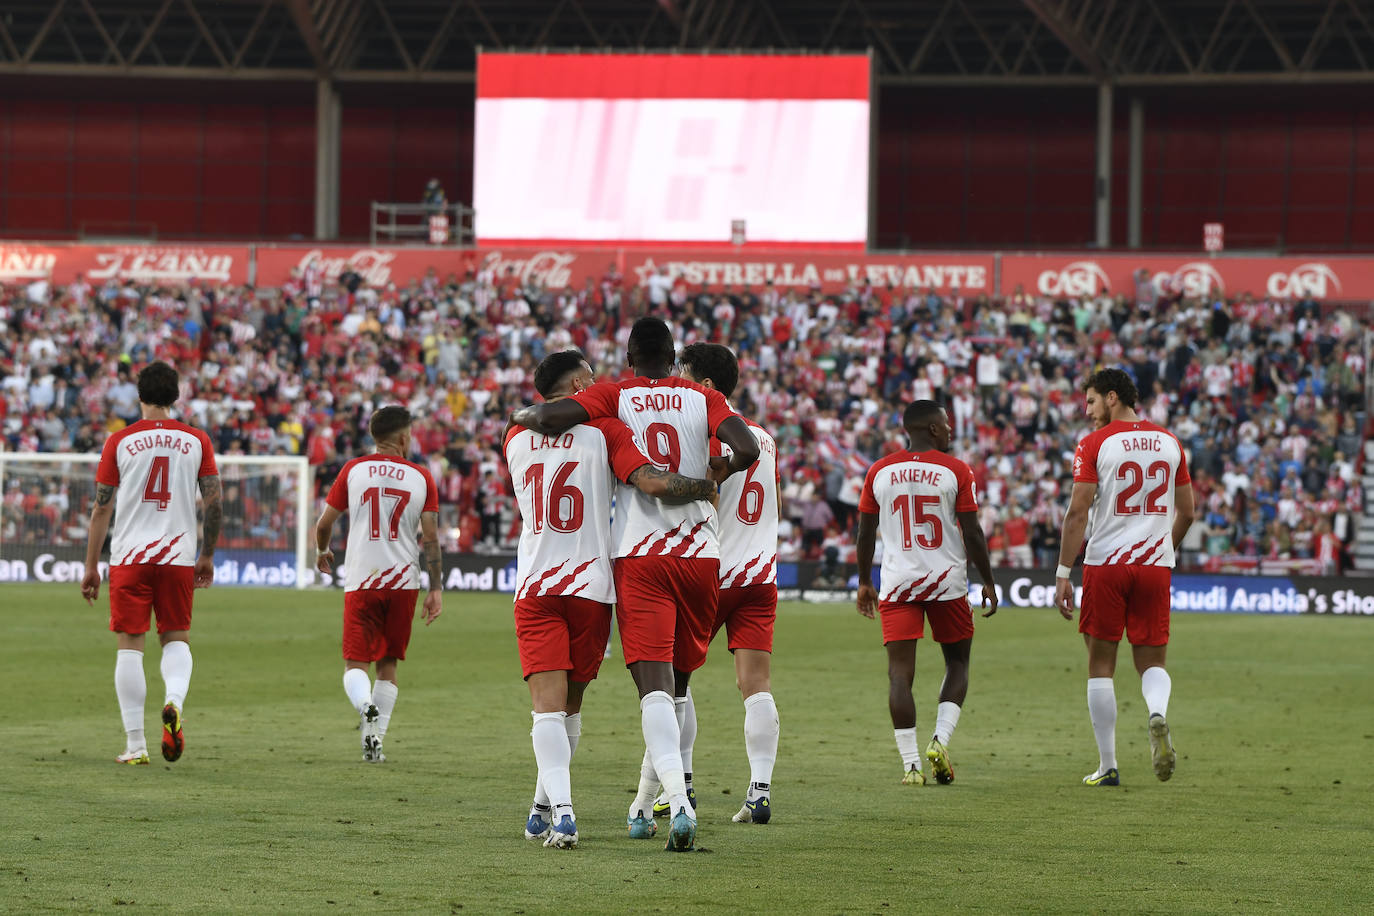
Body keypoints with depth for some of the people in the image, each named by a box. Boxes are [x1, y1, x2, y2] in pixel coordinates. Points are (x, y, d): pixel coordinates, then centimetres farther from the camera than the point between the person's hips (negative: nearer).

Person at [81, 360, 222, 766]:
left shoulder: (120, 442, 0)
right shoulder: (197, 441, 4)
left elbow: (101, 509, 1)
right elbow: (214, 503, 3)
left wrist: (91, 566, 7)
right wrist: (207, 557, 15)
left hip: (129, 556, -1)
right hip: (179, 556, 1)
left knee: (129, 645, 2)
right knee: (176, 638, 14)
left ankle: (135, 745, -2)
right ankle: (174, 701, -17)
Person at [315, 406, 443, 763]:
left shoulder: (353, 470, 3)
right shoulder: (421, 477, 4)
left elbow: (324, 524, 6)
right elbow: (430, 538, 0)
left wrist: (322, 552, 27)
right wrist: (436, 589, 3)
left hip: (361, 581, -1)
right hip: (404, 580, 1)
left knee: (355, 663, 2)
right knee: (388, 664, 13)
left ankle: (367, 706, -30)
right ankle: (376, 741, 7)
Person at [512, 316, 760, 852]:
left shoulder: (614, 398, 2)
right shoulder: (704, 400, 6)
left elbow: (548, 418, -13)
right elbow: (748, 449, -10)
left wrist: (519, 415, 10)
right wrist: (722, 469, 13)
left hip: (639, 556, -2)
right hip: (700, 554, 2)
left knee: (654, 685, -12)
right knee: (677, 684, 17)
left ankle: (678, 801, -32)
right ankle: (643, 805, 26)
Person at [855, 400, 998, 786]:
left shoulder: (879, 472, 5)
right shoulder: (956, 472, -4)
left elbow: (865, 533, 9)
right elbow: (972, 533, -5)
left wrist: (864, 582, 20)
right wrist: (988, 582, 5)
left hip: (898, 581, 1)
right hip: (947, 580, -1)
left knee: (900, 672, -1)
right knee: (957, 663, 17)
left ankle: (910, 764, -8)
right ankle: (940, 739, -1)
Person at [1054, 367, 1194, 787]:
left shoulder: (1095, 444, -5)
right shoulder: (1169, 442, 9)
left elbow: (1078, 511, -10)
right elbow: (1186, 513, 13)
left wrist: (1063, 573, -8)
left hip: (1105, 564, -3)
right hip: (1155, 564, 3)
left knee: (1101, 664, 7)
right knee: (1151, 660, 11)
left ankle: (1107, 766, 6)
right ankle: (1158, 714, -23)